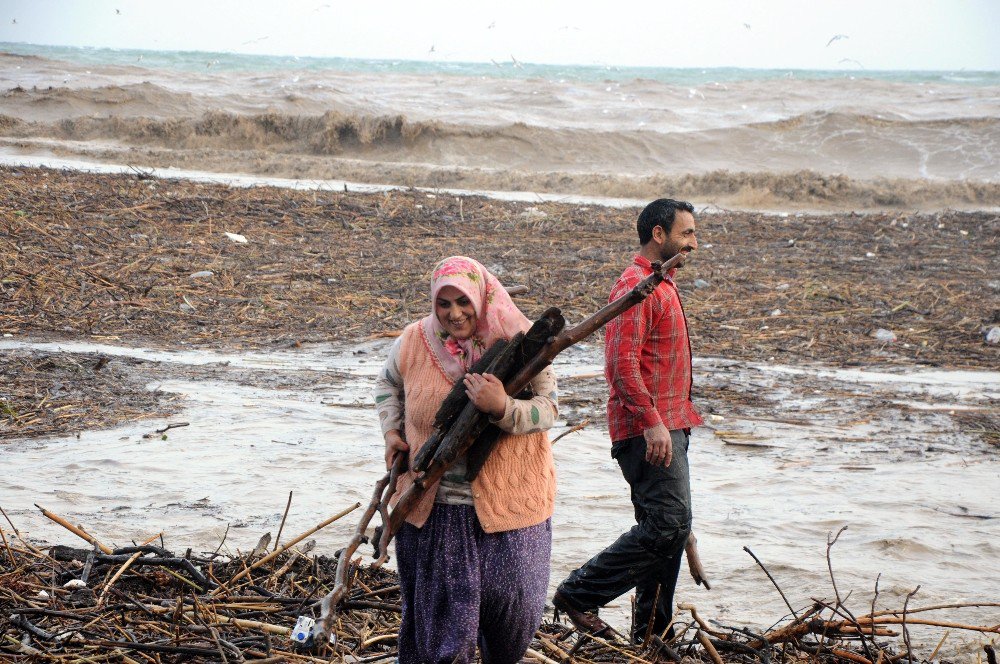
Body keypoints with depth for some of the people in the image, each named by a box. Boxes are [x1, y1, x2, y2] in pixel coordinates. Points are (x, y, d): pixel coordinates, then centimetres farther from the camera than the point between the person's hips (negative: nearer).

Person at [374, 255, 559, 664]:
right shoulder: (415, 342, -3)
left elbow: (548, 409, -13)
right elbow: (388, 384, 18)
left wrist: (502, 408, -30)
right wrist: (391, 431, 5)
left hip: (506, 500, -1)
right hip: (431, 503, 1)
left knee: (509, 596, 6)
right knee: (438, 604, 7)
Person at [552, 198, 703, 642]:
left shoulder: (661, 285, 20)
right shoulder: (636, 287, -13)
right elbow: (622, 364, -22)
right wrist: (651, 421, -26)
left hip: (667, 427, 10)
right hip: (647, 429, -10)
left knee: (666, 527, 10)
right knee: (670, 523, -15)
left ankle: (651, 633, 16)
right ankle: (579, 593, -7)